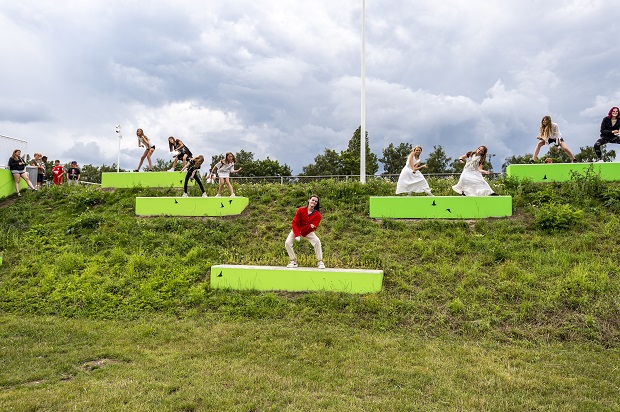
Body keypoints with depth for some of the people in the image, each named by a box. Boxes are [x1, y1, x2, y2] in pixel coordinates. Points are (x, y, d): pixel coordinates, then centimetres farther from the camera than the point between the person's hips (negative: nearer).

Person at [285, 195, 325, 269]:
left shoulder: (317, 214, -16)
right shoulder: (301, 210, -19)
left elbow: (314, 226, -19)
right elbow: (294, 223, -16)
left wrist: (312, 226, -45)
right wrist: (297, 235, -24)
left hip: (308, 232, 0)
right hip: (296, 230, 0)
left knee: (317, 241, -23)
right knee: (287, 243, -17)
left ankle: (320, 262, -9)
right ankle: (294, 262, -3)